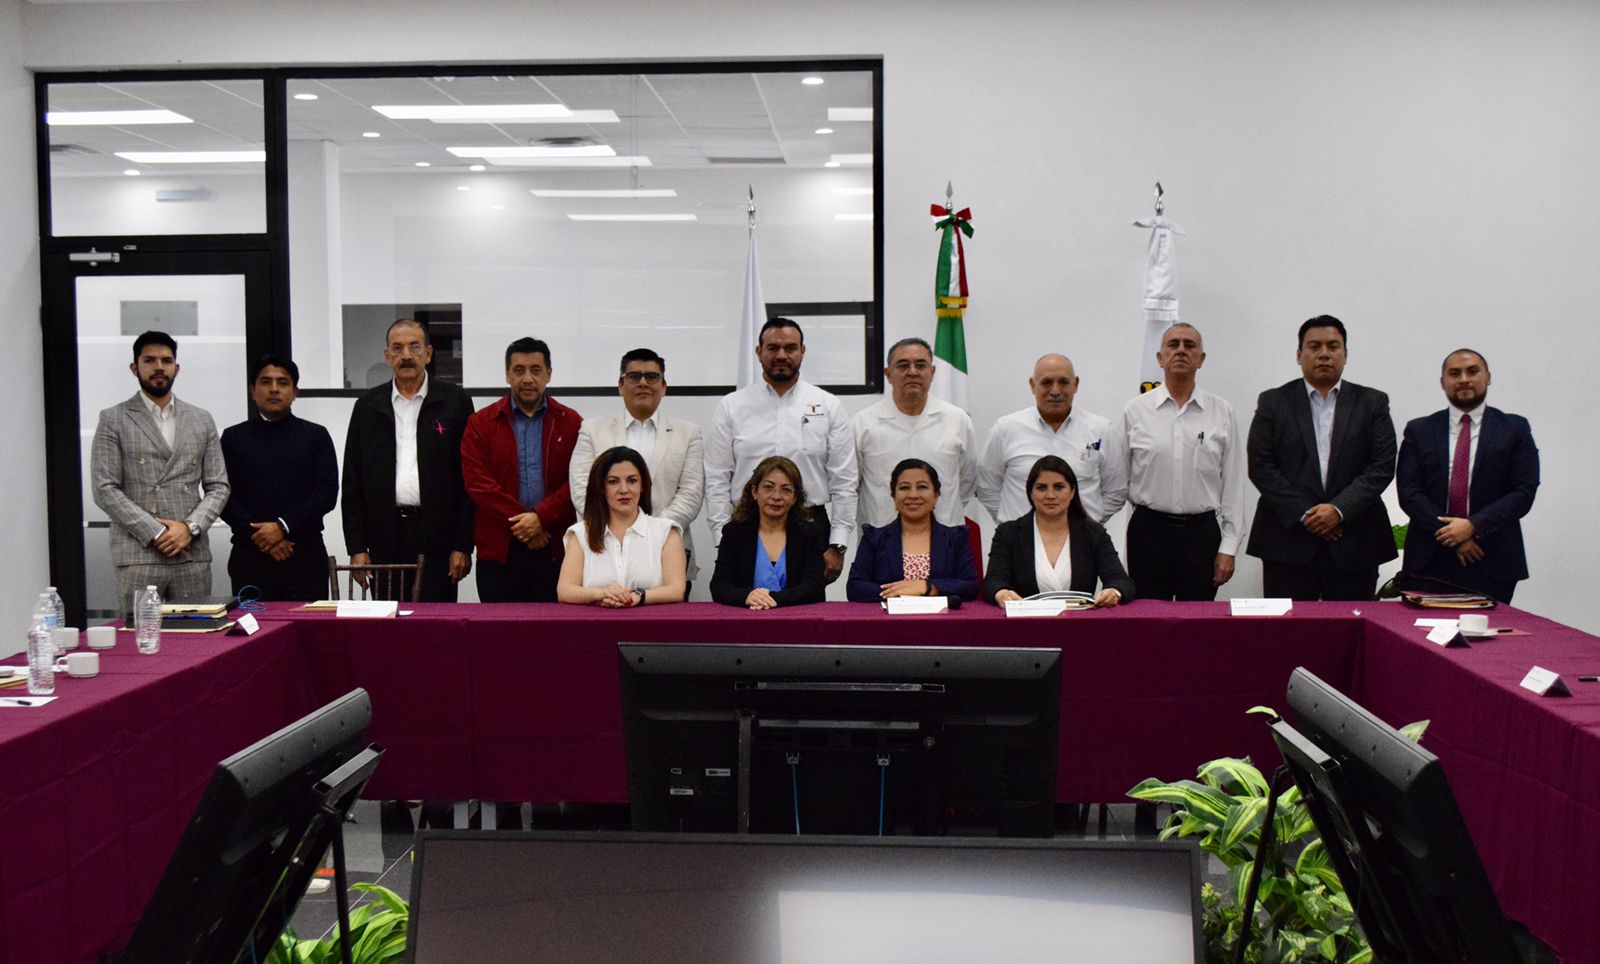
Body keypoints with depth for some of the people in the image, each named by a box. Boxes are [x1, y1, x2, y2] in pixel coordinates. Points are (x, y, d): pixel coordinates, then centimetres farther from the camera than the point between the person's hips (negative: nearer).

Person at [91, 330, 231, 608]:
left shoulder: (201, 420, 14)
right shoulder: (113, 420, 5)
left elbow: (218, 486, 11)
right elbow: (105, 489, -3)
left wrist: (190, 527, -6)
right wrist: (156, 532, -10)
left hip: (193, 553, 3)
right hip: (138, 555, -3)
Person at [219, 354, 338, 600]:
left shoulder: (316, 436, 10)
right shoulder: (233, 437, 11)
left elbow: (328, 492, 0)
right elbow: (223, 496, 3)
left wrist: (283, 527, -10)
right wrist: (258, 535, -9)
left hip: (305, 555, 0)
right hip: (250, 556, 0)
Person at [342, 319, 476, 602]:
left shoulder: (455, 402, 3)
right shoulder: (368, 405, 10)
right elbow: (352, 481, 10)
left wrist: (463, 546, -5)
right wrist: (357, 547, 3)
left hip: (437, 539, -2)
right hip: (385, 539, 2)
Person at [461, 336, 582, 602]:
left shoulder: (571, 423, 8)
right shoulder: (481, 424, 8)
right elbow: (478, 483, -2)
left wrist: (541, 517, -13)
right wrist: (519, 523, -10)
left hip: (556, 550, 0)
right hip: (499, 551, 0)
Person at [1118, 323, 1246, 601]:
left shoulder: (1222, 413, 4)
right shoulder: (1135, 410, 3)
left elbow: (1233, 484, 5)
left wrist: (1228, 547, 0)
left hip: (1202, 531, 1)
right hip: (1148, 529, 0)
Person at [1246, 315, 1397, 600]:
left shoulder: (1372, 403, 10)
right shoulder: (1273, 402, 7)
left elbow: (1382, 467, 1)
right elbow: (1260, 466, 0)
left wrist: (1339, 509, -11)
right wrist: (1302, 514, -9)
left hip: (1354, 544, 1)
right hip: (1289, 540, -1)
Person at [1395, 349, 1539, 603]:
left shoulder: (1515, 429, 6)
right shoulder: (1419, 430, 8)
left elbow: (1523, 492, -2)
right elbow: (1409, 493, -1)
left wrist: (1473, 526, -14)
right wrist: (1450, 535, -12)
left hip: (1492, 564, -1)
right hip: (1430, 560, 1)